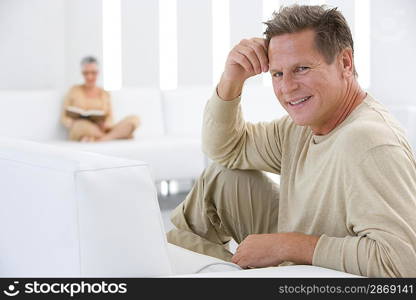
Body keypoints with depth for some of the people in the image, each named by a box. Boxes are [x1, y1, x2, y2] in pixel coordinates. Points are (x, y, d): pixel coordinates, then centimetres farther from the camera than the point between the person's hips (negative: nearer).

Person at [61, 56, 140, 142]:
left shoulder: (105, 95, 19)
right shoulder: (74, 91, 12)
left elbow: (110, 119, 11)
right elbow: (64, 118, 9)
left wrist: (105, 125, -14)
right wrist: (73, 125, -14)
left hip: (102, 131, 3)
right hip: (80, 134, -3)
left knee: (134, 119, -23)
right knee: (82, 125, -41)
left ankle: (101, 139, -40)